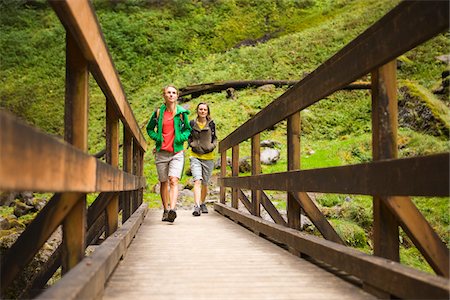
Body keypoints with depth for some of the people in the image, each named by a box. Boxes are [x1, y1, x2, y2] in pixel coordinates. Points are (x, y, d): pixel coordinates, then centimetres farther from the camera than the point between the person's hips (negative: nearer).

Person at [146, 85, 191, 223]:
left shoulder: (182, 112, 3)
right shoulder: (158, 112, 4)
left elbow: (188, 129, 15)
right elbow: (149, 129, 17)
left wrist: (181, 138, -5)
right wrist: (157, 138, -2)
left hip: (177, 152, -2)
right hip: (161, 152, 2)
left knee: (173, 180, -18)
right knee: (164, 182, 9)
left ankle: (172, 209, -28)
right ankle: (165, 210, 21)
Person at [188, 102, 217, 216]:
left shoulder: (211, 124, 6)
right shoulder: (192, 123, 4)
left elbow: (214, 138, 14)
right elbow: (189, 138, 13)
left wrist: (212, 146, -5)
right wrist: (192, 145, -6)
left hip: (208, 157, 2)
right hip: (195, 156, -1)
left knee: (205, 183, 10)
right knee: (197, 181, -18)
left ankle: (202, 203, 31)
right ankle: (197, 206, -23)